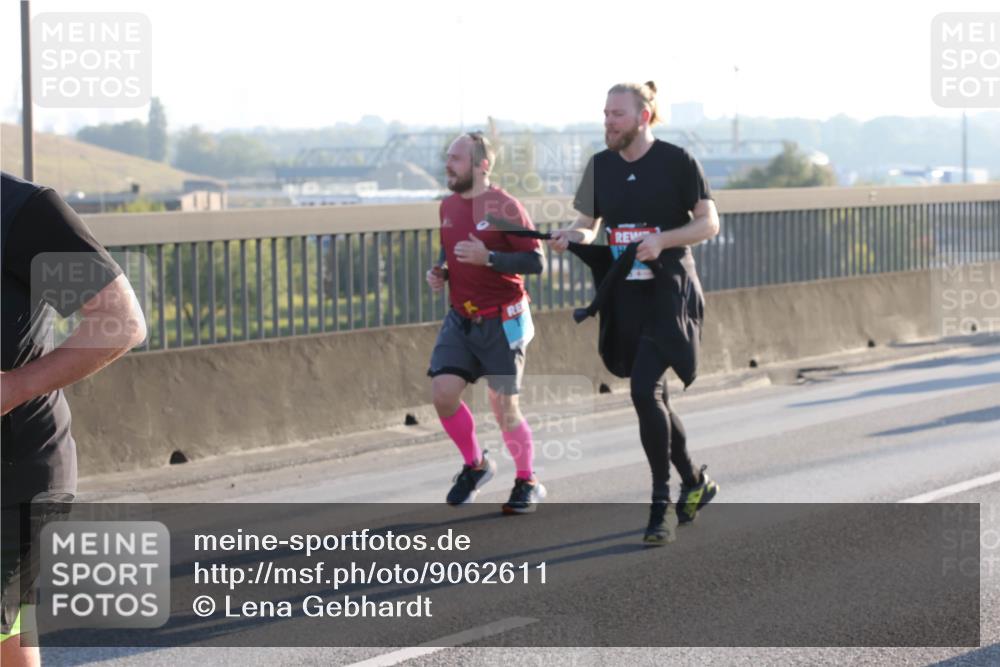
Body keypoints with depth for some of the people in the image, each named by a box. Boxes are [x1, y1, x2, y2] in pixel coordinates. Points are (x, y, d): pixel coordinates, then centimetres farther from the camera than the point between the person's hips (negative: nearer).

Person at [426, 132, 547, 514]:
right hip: (460, 320, 6)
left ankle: (528, 482, 20)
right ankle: (475, 465, 13)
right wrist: (440, 273, 4)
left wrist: (488, 257, -25)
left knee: (504, 407, -1)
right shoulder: (448, 207, 8)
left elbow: (535, 261, -15)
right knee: (443, 392, -10)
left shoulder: (503, 206, -13)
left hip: (502, 322, -6)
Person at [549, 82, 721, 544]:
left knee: (645, 390, -18)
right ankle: (695, 483, 32)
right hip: (624, 296, 6)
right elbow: (587, 224, 14)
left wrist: (663, 239, -21)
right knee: (652, 398, 11)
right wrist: (569, 237, -9)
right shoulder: (601, 166, 8)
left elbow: (709, 223, -6)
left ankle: (662, 505, -8)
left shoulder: (676, 161, -7)